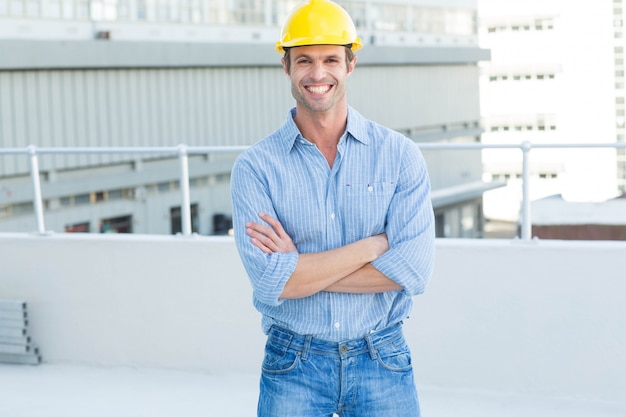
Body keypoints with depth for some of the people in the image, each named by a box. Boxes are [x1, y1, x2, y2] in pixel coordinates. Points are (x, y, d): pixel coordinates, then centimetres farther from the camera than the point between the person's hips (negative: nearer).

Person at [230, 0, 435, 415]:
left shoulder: (399, 154, -2)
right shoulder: (255, 166, -4)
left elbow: (413, 268, -12)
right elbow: (271, 282, -15)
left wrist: (301, 266, -13)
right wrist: (374, 244, -13)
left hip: (383, 363, 1)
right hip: (293, 366, 0)